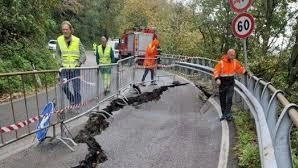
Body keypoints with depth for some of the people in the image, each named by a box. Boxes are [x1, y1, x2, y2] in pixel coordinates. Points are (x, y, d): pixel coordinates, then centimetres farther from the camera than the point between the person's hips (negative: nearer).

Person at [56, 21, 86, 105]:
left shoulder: (77, 40, -3)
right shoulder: (59, 40, 3)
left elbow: (83, 53, 0)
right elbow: (57, 53, 11)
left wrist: (79, 63, -12)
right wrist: (60, 62, -3)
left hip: (75, 68, -1)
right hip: (65, 68, 2)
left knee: (76, 89, -1)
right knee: (64, 87, -9)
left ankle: (77, 104, 16)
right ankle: (72, 100, 17)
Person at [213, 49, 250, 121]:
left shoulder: (235, 62, 3)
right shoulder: (221, 63, -11)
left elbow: (240, 68, 21)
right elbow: (216, 71, -14)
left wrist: (246, 73, 18)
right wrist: (217, 79, -29)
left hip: (230, 83, 2)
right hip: (222, 84, -2)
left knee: (229, 99, -10)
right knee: (222, 100, 7)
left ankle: (227, 114, -3)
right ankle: (224, 114, 20)